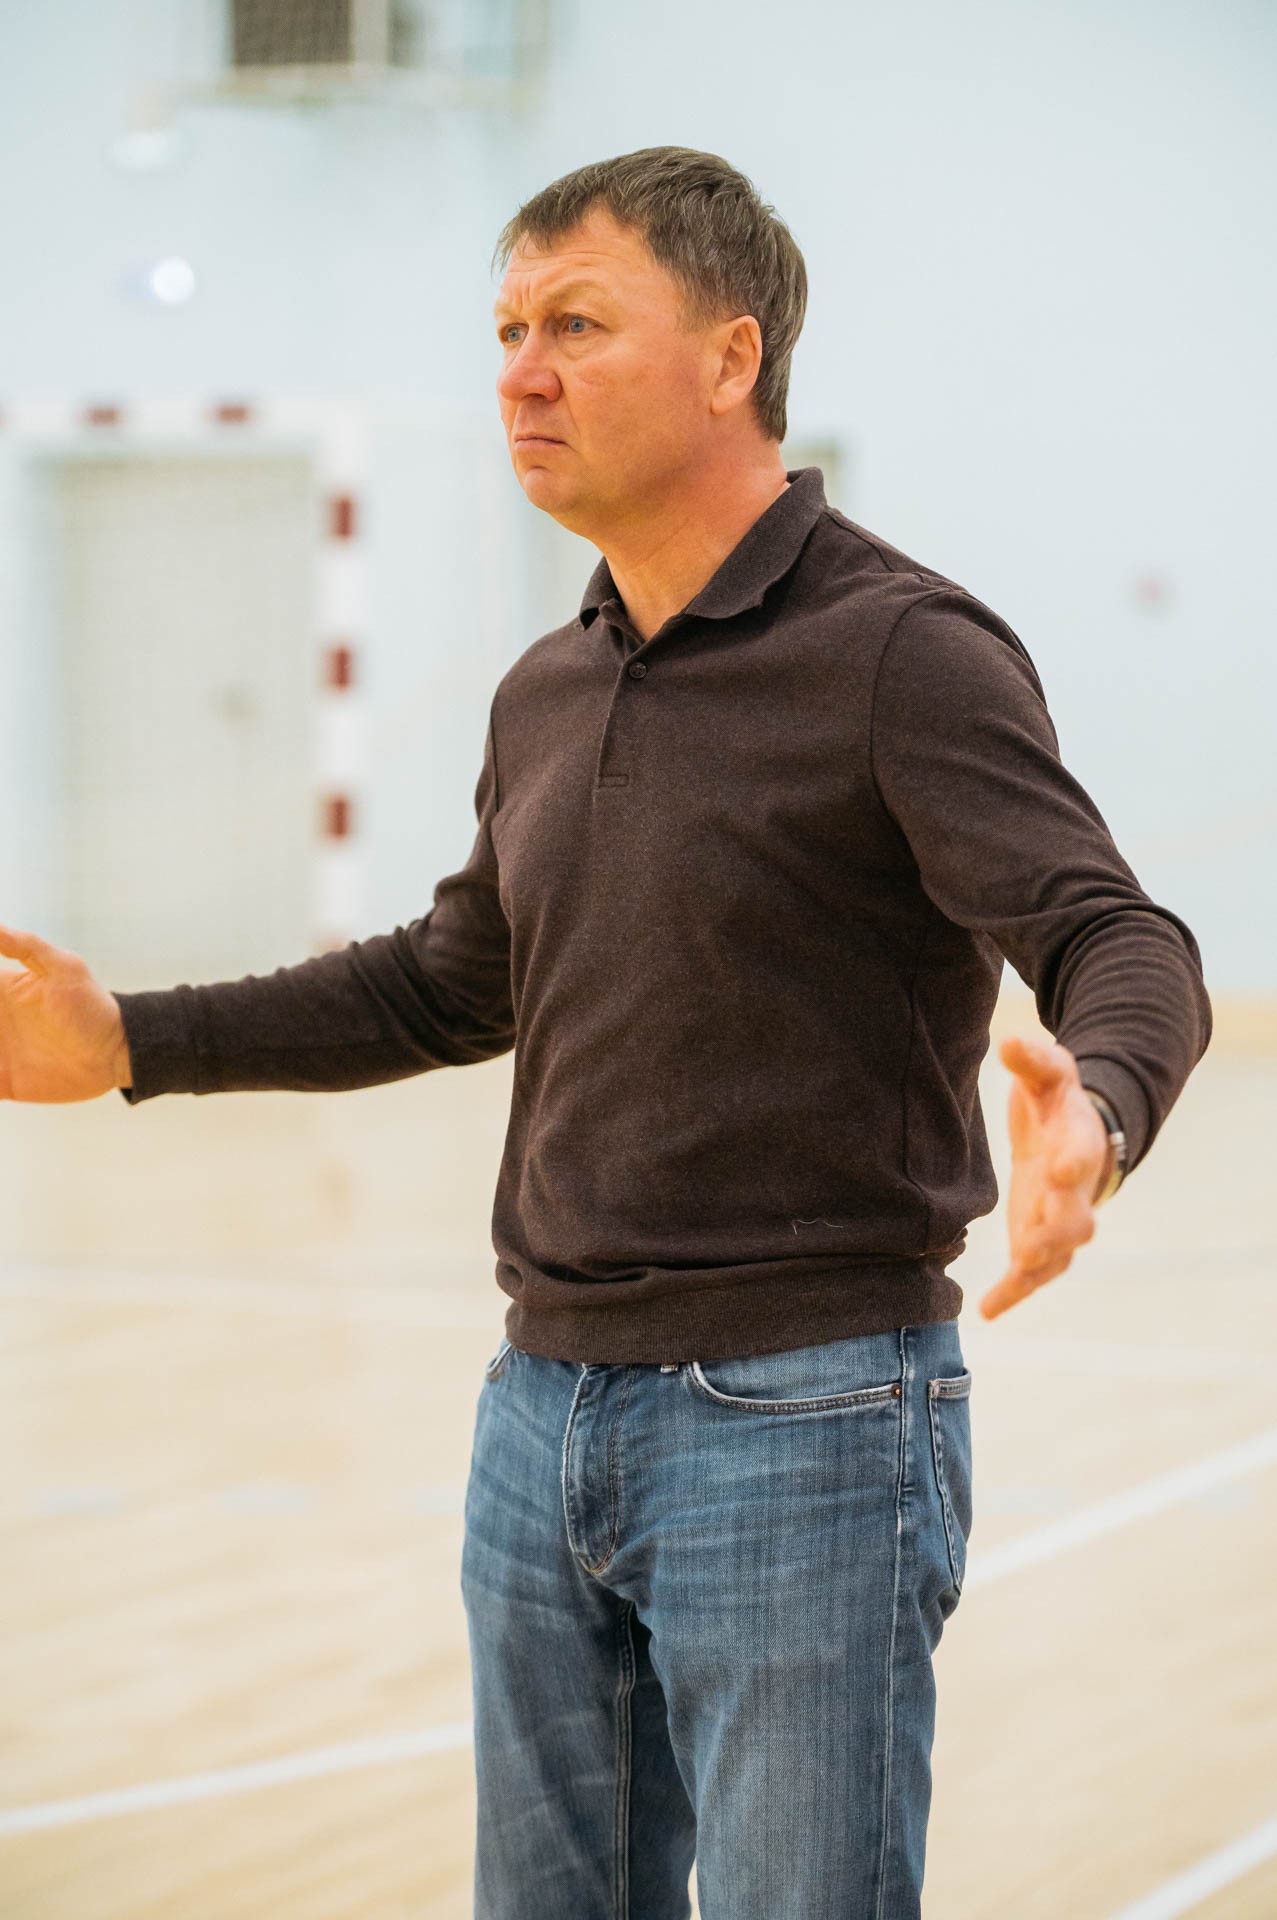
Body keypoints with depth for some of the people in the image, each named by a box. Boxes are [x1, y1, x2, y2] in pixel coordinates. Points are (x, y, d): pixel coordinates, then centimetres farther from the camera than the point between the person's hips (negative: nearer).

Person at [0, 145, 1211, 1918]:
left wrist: (1093, 1109, -44)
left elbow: (1122, 945, -21)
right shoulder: (548, 696, 12)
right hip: (544, 1414, 8)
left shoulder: (901, 650, -12)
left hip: (801, 1431, -8)